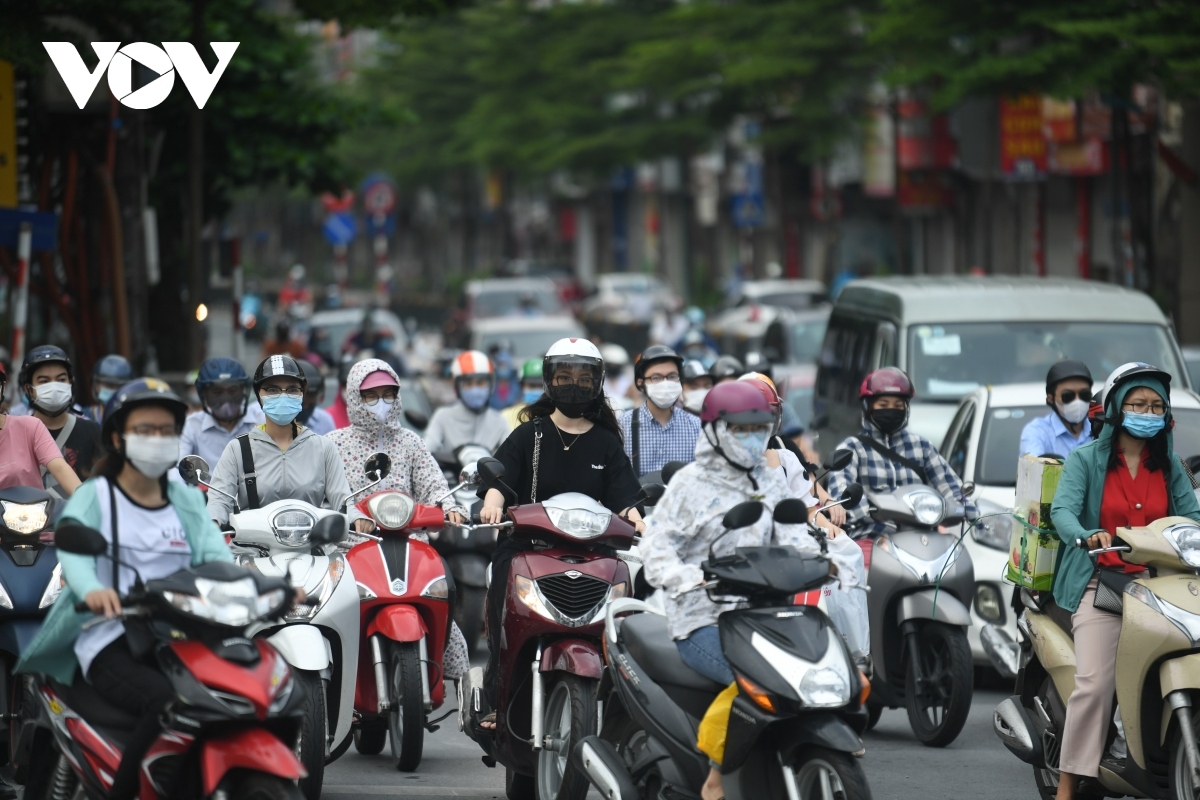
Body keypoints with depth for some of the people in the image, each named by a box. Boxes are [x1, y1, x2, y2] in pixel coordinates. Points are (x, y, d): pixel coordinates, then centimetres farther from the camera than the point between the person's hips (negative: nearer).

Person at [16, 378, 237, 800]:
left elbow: (215, 553, 1)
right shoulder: (93, 497, 5)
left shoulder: (186, 499, 19)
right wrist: (91, 590, -40)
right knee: (167, 703, -34)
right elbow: (73, 550, -16)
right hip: (111, 643, -5)